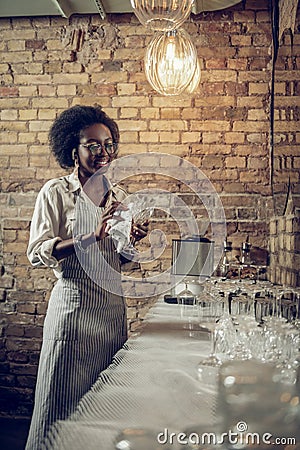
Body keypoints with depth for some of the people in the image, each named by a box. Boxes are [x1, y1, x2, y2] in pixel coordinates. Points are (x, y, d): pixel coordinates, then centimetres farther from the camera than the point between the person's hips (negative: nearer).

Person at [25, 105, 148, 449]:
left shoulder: (118, 196, 11)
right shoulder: (56, 192, -5)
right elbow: (37, 252, -12)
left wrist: (132, 240, -3)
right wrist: (91, 236, -22)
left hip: (112, 304, 5)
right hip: (73, 302, -5)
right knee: (64, 398, 5)